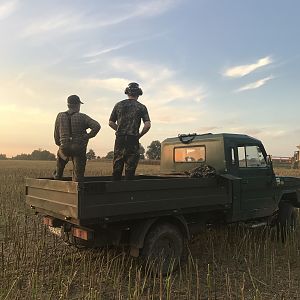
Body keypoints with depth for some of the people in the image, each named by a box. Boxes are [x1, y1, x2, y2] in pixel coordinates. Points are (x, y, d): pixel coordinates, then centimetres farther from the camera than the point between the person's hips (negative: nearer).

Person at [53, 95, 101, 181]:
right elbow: (97, 126, -20)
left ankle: (57, 175, 51)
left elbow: (56, 135, 7)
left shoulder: (60, 116, 0)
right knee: (78, 175, 9)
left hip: (65, 148, 3)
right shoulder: (82, 117, -8)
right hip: (79, 150, -3)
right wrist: (88, 136, -6)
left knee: (61, 153, 39)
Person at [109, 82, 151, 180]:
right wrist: (139, 135, 4)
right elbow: (147, 125, -9)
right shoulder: (141, 107, 1)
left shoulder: (119, 105, 9)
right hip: (133, 139, -2)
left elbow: (111, 123, 10)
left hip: (119, 139, 3)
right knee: (130, 168, 3)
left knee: (117, 167, 9)